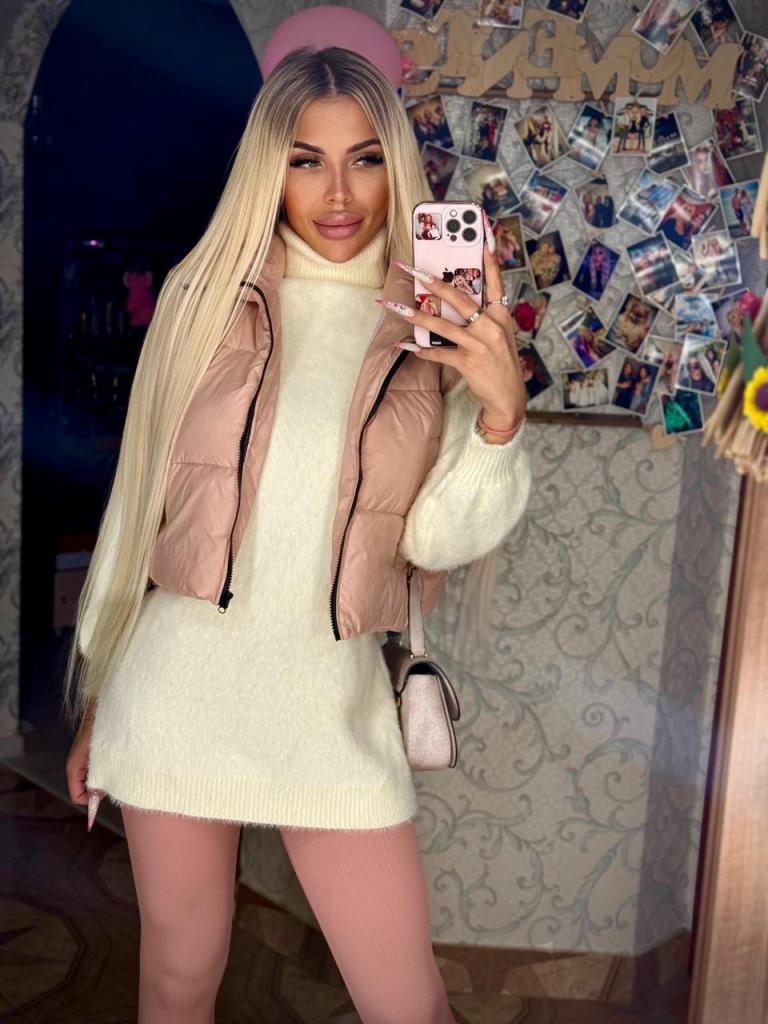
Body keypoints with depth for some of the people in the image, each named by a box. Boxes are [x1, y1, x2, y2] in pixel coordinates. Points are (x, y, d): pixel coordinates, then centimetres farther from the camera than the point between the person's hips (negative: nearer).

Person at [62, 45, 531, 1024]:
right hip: (179, 682, 1)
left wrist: (501, 411, -22)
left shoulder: (439, 328, -1)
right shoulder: (207, 291, 0)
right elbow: (139, 498, 5)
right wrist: (96, 693, 9)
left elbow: (437, 539, -5)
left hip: (333, 700, 0)